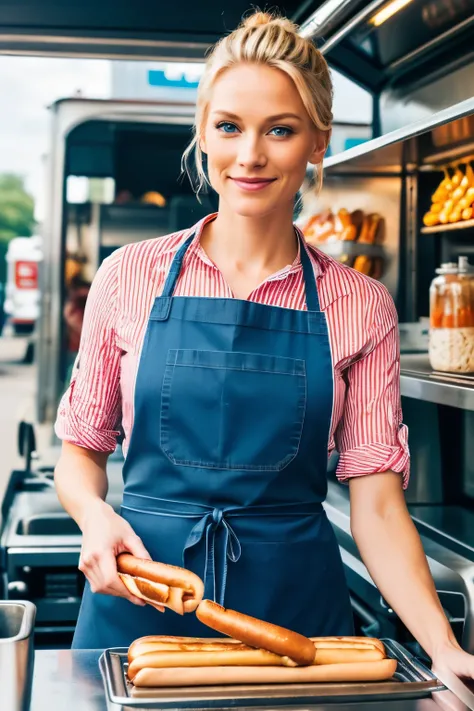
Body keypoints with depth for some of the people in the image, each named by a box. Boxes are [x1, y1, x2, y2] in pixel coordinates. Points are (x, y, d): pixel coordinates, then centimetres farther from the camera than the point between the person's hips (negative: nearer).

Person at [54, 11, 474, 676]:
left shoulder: (360, 307, -2)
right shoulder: (131, 275, -1)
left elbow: (376, 502, -5)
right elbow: (82, 448, 7)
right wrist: (94, 513, -15)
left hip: (297, 603, 0)